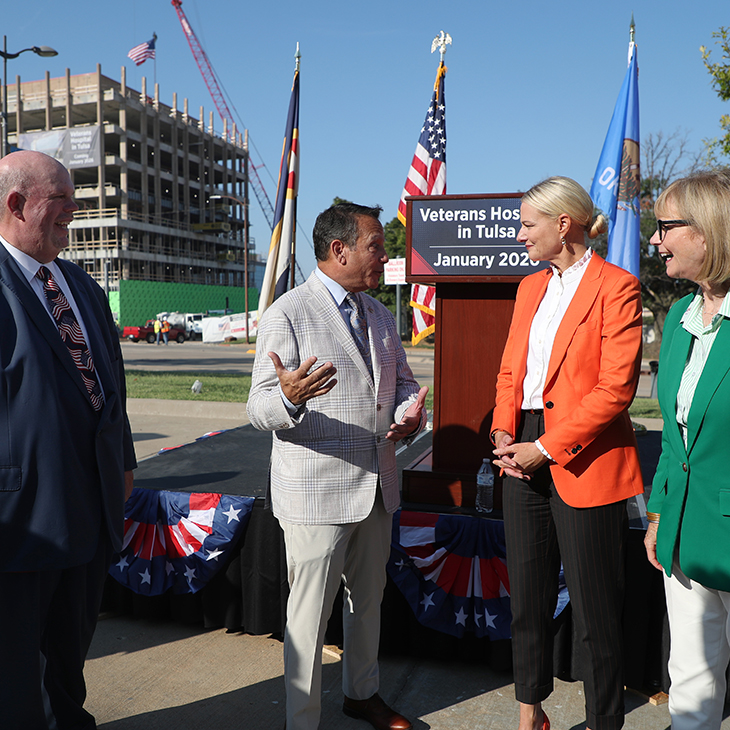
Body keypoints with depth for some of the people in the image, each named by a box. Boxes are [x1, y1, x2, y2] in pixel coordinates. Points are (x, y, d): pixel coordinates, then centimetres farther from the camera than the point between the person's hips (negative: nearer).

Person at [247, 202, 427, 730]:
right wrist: (289, 396, -39)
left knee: (368, 599, 22)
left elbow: (404, 382, 18)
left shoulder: (381, 316, 12)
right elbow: (260, 409, -15)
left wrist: (410, 413, -5)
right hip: (316, 491, -7)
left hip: (377, 487, 7)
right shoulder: (288, 314, -12)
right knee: (310, 612, 5)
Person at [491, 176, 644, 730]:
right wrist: (504, 433, -2)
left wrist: (545, 448, -16)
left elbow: (616, 387, -15)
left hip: (584, 464, -7)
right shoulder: (530, 288, 15)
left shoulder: (616, 286, -8)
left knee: (595, 614, 5)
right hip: (526, 458, 7)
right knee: (527, 600, 16)